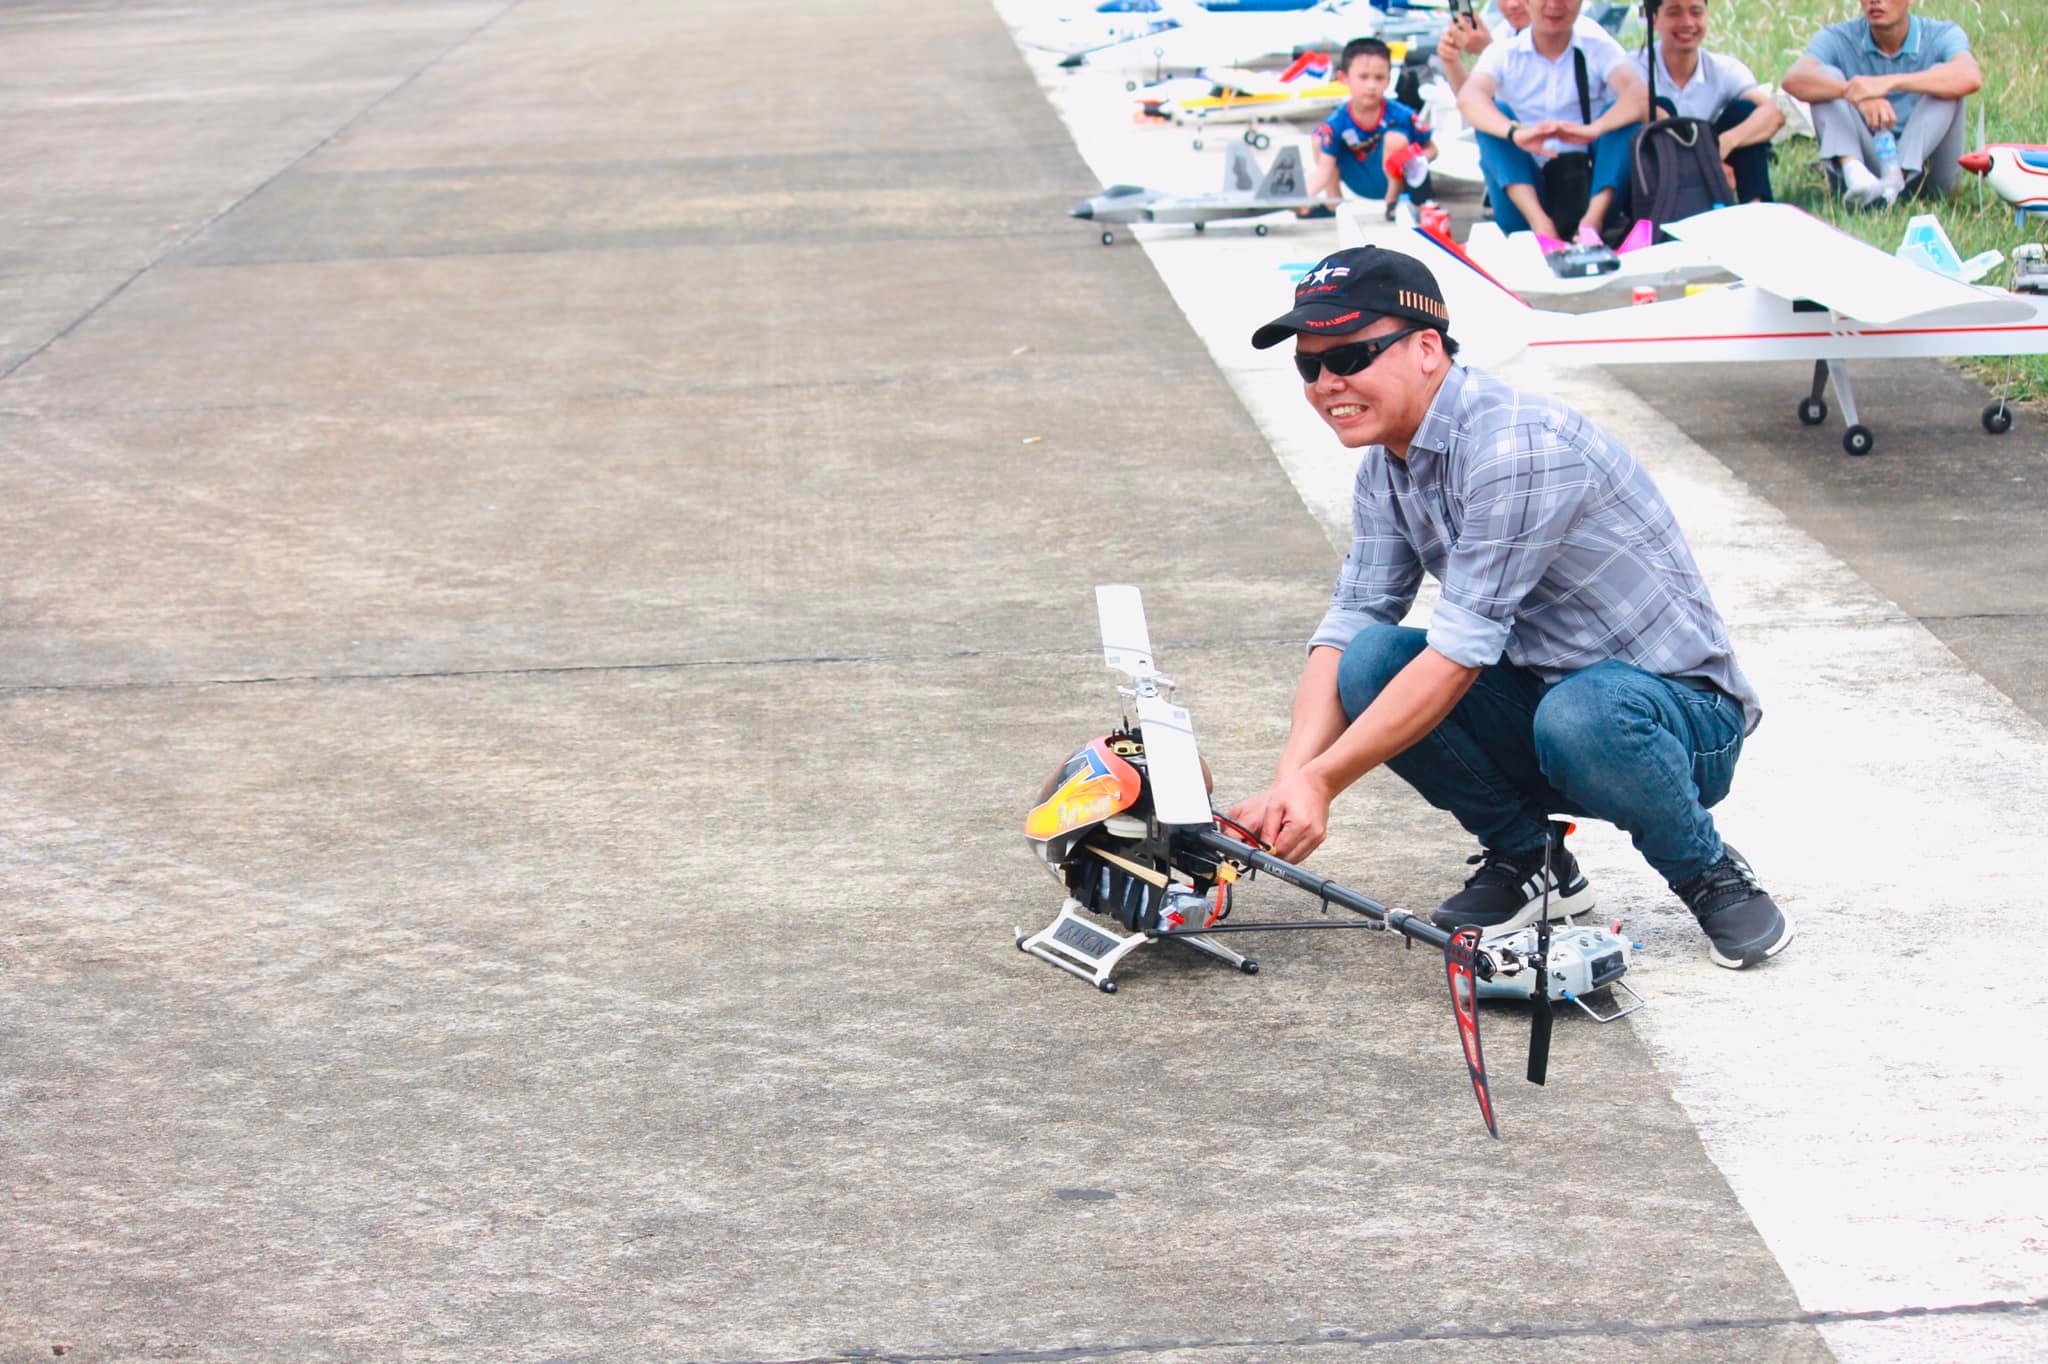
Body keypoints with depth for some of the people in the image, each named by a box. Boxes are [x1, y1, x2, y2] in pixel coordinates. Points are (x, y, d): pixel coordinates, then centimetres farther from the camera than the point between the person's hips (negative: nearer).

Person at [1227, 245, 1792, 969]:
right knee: (1370, 660, -17)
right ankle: (1525, 855, 4)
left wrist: (1322, 780, -26)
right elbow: (1346, 626, -4)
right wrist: (1289, 783, -21)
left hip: (1684, 708, -7)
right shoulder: (1385, 467, 2)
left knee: (1580, 717, -40)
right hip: (1539, 696, 7)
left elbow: (1461, 651, -28)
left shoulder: (1518, 446, -25)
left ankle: (1710, 875, -8)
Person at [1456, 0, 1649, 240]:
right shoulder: (1503, 54, 2)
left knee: (1623, 112, -17)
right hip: (1526, 189, 0)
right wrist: (1515, 132, -41)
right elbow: (1468, 98, -20)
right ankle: (1537, 221, -37)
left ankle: (1594, 218, -34)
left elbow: (1639, 95, -18)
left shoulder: (1600, 50, 3)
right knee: (1494, 113, -19)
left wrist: (1594, 129, -39)